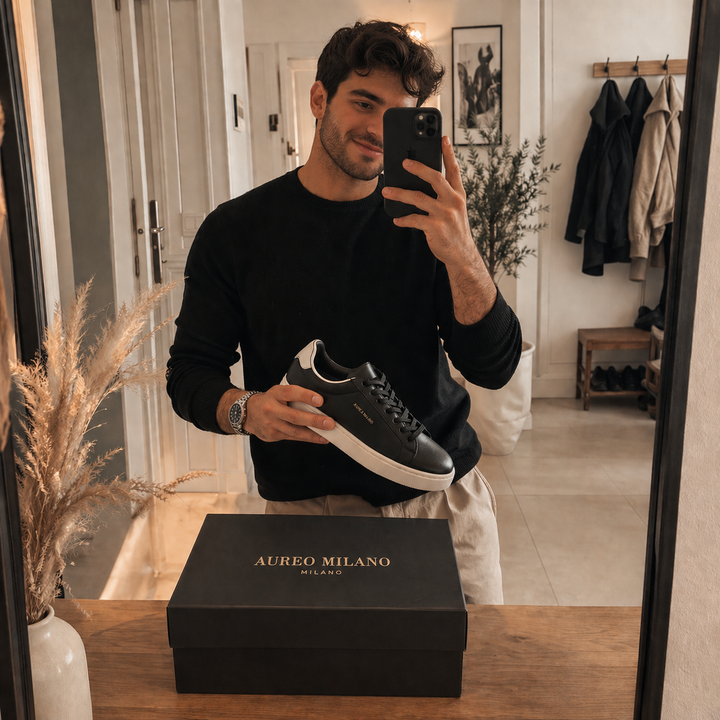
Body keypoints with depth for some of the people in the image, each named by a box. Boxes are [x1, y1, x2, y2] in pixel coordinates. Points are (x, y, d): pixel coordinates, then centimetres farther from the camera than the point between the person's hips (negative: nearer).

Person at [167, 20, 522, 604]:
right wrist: (246, 409, -22)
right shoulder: (237, 230, -2)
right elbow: (191, 372, 1)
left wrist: (461, 254, -25)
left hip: (447, 495, 2)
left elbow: (494, 369, -9)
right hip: (310, 504, -1)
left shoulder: (424, 222, 1)